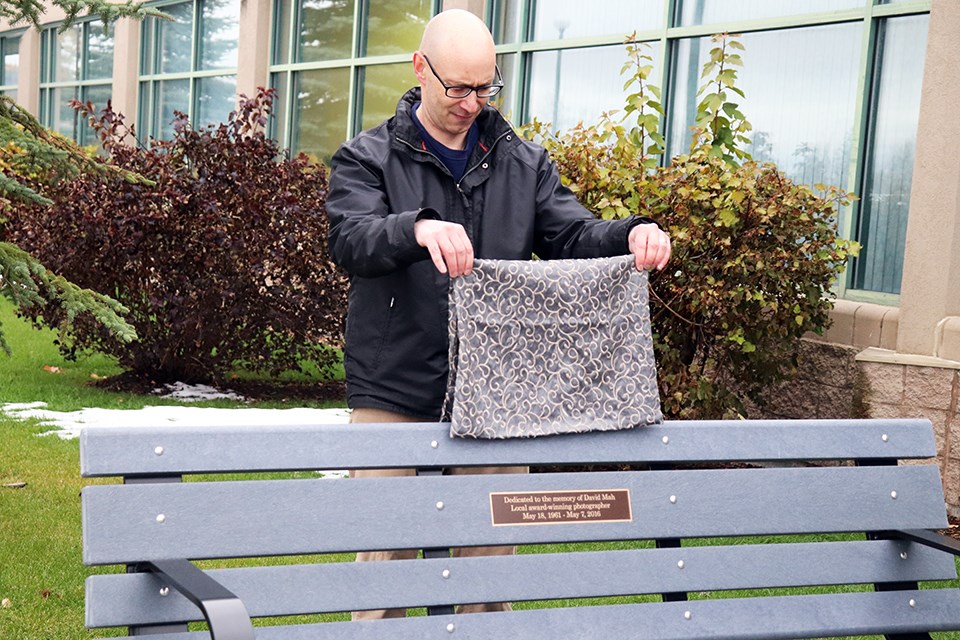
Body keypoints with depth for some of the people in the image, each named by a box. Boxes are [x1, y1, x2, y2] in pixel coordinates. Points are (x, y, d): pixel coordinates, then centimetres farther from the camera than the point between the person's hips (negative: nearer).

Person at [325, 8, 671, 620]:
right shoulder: (367, 158, 1)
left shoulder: (525, 162, 12)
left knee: (493, 552, 10)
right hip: (393, 394, -2)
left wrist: (631, 235, -18)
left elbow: (575, 236, 5)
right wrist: (418, 228, -39)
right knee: (384, 555, 4)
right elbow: (351, 241, -17)